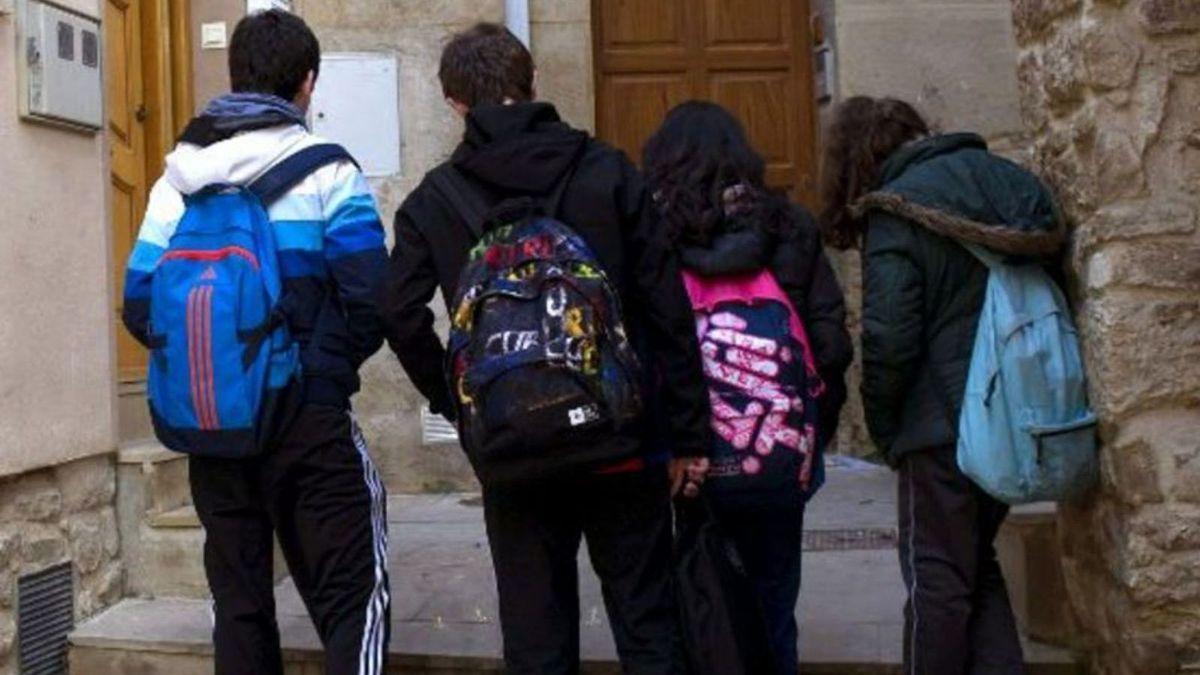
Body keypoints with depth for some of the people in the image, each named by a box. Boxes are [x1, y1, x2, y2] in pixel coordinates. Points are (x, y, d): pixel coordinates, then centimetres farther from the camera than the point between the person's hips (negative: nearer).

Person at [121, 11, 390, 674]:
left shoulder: (178, 178, 8)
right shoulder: (326, 172, -5)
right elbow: (370, 300, -11)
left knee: (237, 597, 15)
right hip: (307, 414, -4)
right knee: (351, 596, 3)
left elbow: (141, 306, 5)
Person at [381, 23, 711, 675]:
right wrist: (688, 432, 1)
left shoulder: (433, 200, 1)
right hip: (619, 442, 0)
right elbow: (666, 308, -4)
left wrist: (457, 402, 6)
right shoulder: (606, 171, -1)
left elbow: (402, 317, -9)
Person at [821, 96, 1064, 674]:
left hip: (943, 424, -7)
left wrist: (884, 428, -3)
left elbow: (889, 340, -17)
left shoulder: (896, 209, -13)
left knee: (936, 577, 6)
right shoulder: (1001, 177, 6)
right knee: (979, 564, 20)